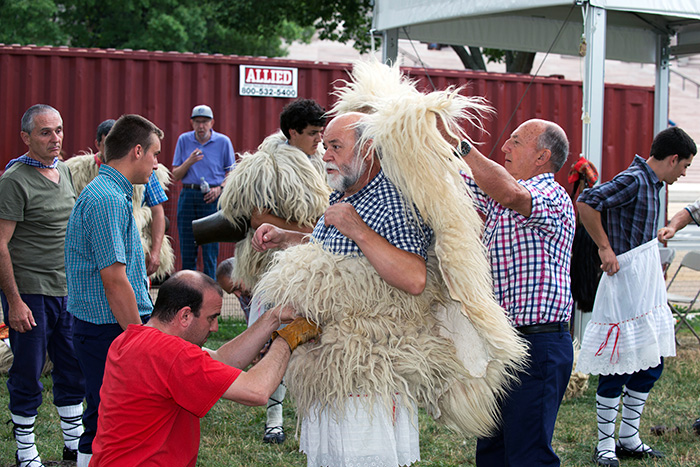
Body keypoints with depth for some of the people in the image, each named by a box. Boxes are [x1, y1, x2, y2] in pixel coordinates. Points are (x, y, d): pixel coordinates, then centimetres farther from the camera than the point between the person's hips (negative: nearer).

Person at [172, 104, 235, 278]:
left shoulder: (223, 142, 2)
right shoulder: (184, 140, 7)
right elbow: (175, 175, 8)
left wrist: (219, 188, -9)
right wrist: (189, 162, -10)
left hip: (211, 198, -2)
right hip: (188, 196, 2)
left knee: (210, 249, -5)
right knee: (187, 249, 4)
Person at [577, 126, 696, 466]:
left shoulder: (651, 183, 14)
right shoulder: (633, 180, -15)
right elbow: (586, 202, -26)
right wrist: (605, 248, -20)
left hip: (648, 287, 10)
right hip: (625, 284, -10)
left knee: (650, 366, 13)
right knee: (618, 368, -4)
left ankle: (629, 439, 23)